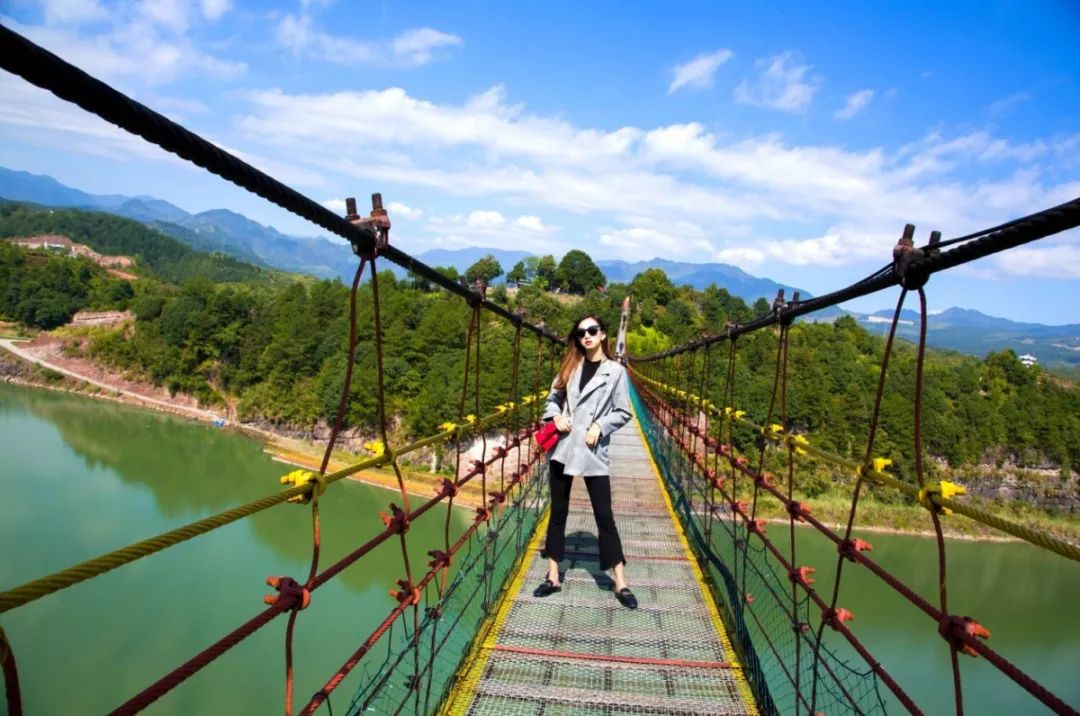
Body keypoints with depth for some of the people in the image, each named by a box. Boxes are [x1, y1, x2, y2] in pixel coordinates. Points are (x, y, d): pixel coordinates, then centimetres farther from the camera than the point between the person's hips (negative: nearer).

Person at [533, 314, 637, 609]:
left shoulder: (615, 371, 1)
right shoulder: (570, 366, 10)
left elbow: (623, 412, 1)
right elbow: (552, 399, 15)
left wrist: (600, 426, -13)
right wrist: (556, 416, -5)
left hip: (593, 451, -4)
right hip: (562, 446, 4)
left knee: (604, 515, 1)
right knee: (558, 512, 10)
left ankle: (620, 584, 11)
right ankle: (553, 577, 22)